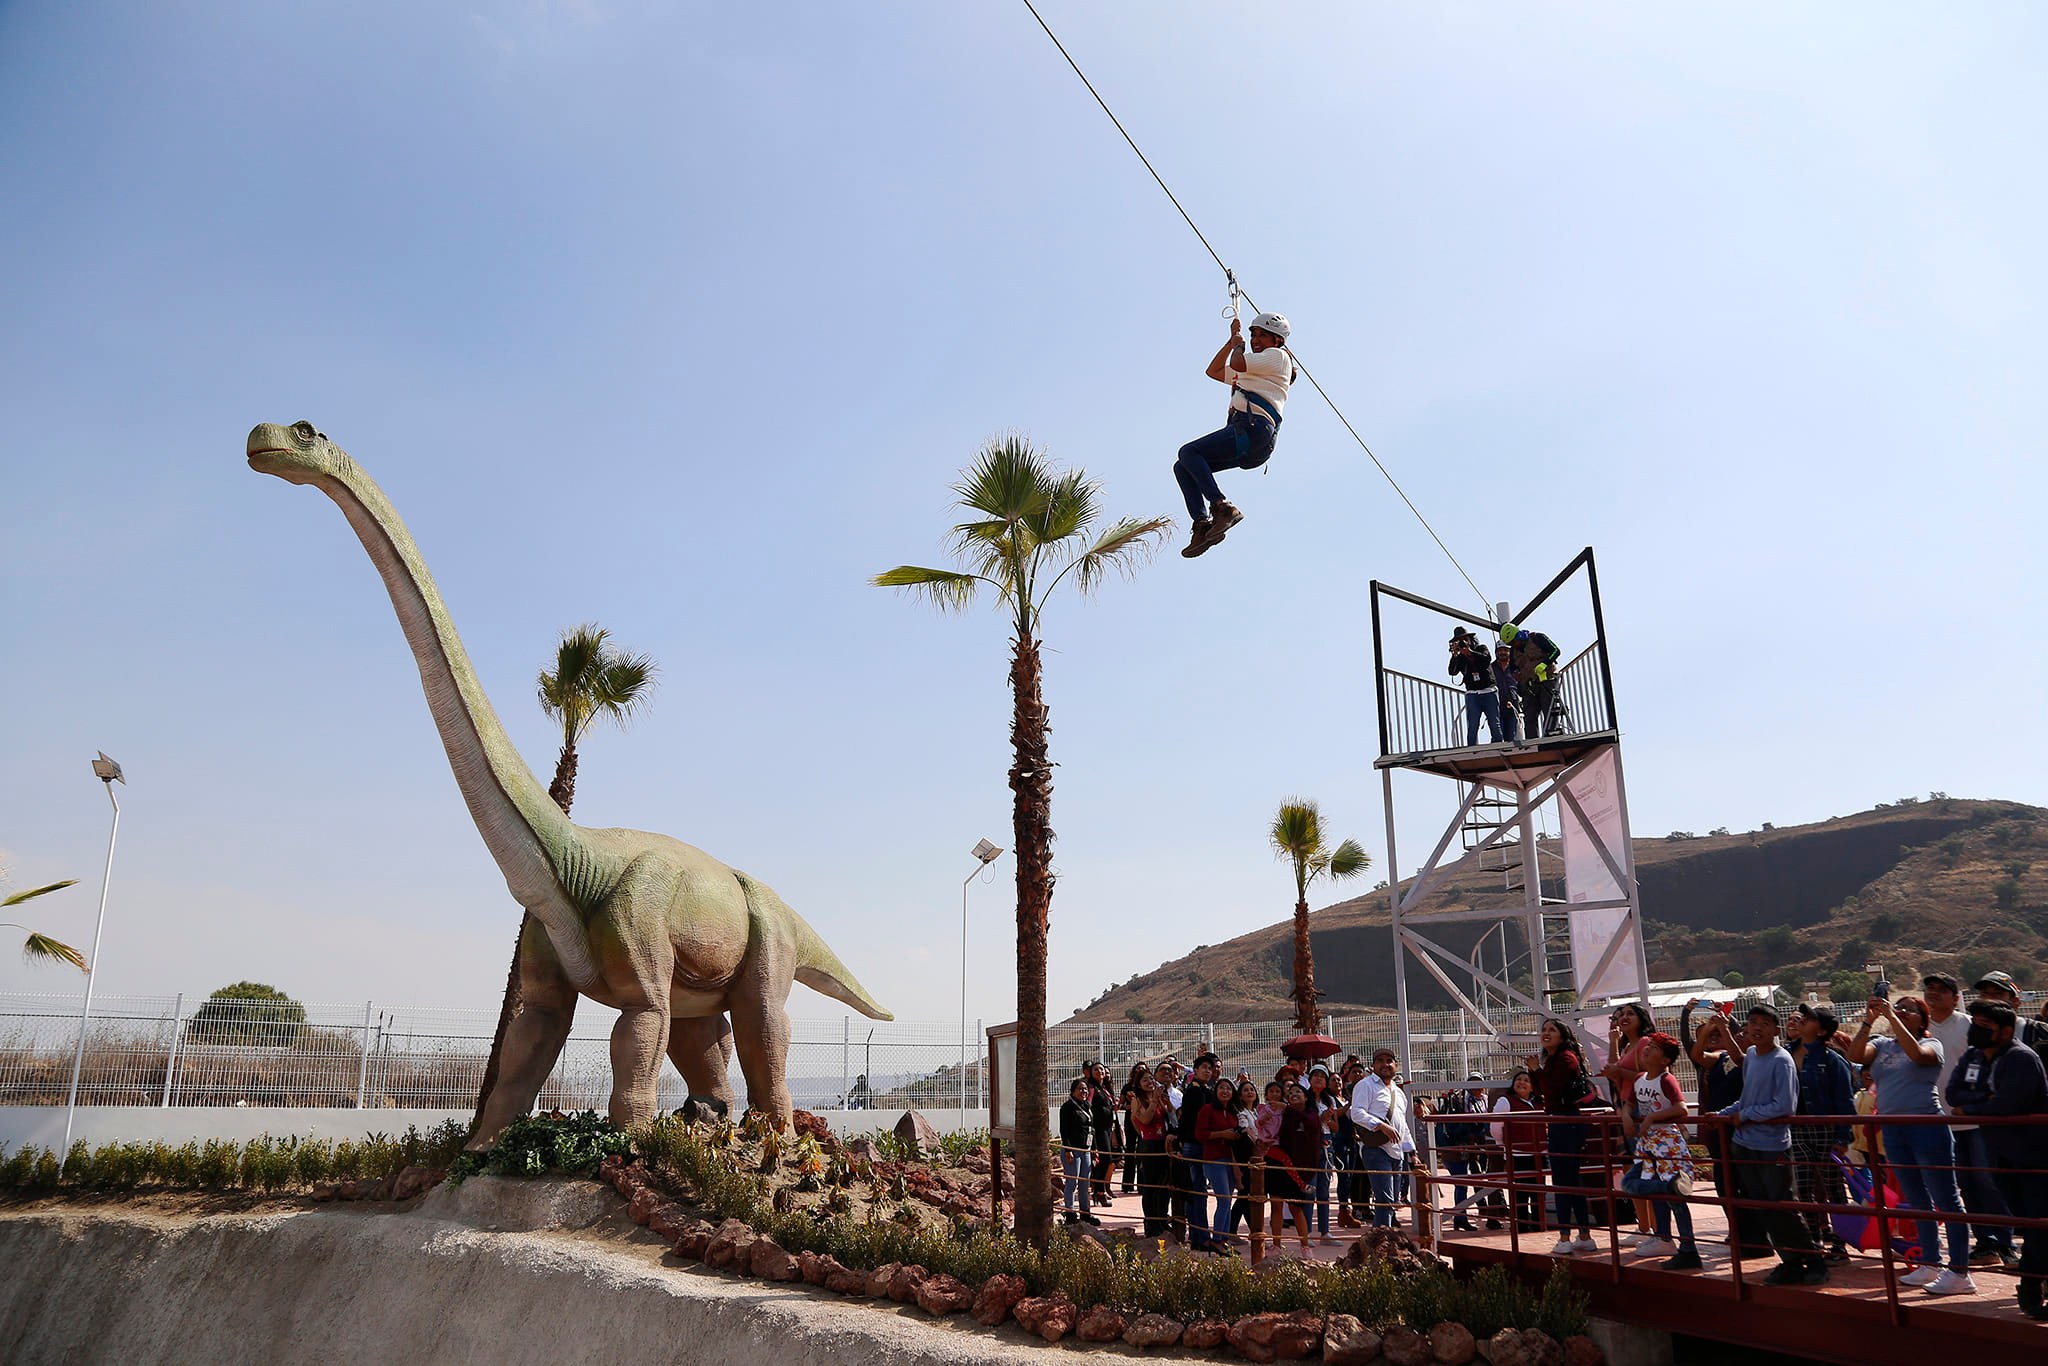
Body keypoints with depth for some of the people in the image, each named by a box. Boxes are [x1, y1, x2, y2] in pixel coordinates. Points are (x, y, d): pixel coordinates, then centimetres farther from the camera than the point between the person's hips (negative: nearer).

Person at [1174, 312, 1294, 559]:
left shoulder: (1278, 356, 6)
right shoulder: (1251, 370, 35)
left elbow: (1237, 364, -10)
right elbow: (1214, 371, 40)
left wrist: (1239, 345, 11)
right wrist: (1233, 340, 35)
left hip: (1254, 428, -10)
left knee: (1188, 452, -21)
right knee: (1182, 467, 0)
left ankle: (1222, 507, -30)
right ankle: (1202, 523, -14)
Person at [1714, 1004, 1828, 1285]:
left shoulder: (1781, 1061, -15)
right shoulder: (1750, 1055, 8)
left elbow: (1784, 1106, -21)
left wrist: (1744, 1115, -13)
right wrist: (1723, 1114, 8)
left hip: (1772, 1147, -7)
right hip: (1744, 1145, 7)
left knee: (1781, 1210, -3)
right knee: (1762, 1210, 11)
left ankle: (1814, 1263, 10)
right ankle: (1791, 1263, 22)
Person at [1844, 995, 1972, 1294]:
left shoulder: (1931, 1044, -1)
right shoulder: (1882, 1045, 12)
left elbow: (1916, 1053, -24)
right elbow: (1855, 1055, -6)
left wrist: (1892, 1017, -24)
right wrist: (1868, 1021, -12)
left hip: (1927, 1126, -6)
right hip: (1893, 1131, 6)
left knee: (1946, 1199, -3)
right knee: (1917, 1200, 14)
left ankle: (1959, 1272, 0)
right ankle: (1930, 1264, 24)